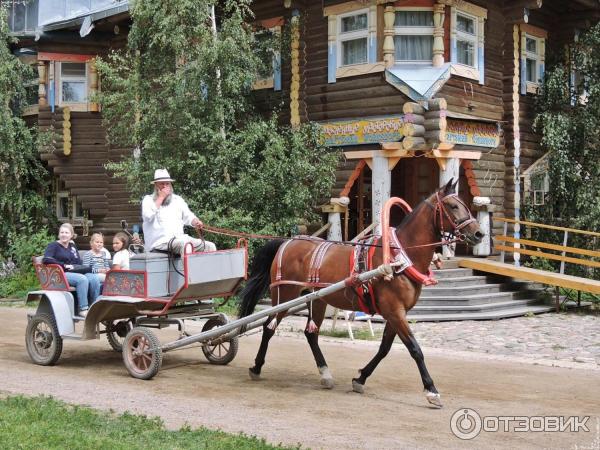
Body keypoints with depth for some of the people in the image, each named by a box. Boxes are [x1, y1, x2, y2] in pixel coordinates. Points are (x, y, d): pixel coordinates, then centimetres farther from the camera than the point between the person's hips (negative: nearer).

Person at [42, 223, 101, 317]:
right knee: (82, 279, -34)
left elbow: (79, 263, 21)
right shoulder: (53, 245, 6)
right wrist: (64, 265, -15)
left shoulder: (72, 246, 25)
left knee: (94, 278, -23)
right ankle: (83, 309, -34)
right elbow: (46, 260, -12)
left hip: (76, 272, 6)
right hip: (61, 275, -6)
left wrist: (75, 266, -3)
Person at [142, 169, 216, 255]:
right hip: (160, 241, -6)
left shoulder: (178, 199, 22)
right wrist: (161, 197, -6)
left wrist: (196, 222, -4)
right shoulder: (148, 199, 8)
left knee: (210, 246, -12)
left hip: (181, 238, 6)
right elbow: (148, 216, -12)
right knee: (185, 245, -37)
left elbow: (188, 216, 20)